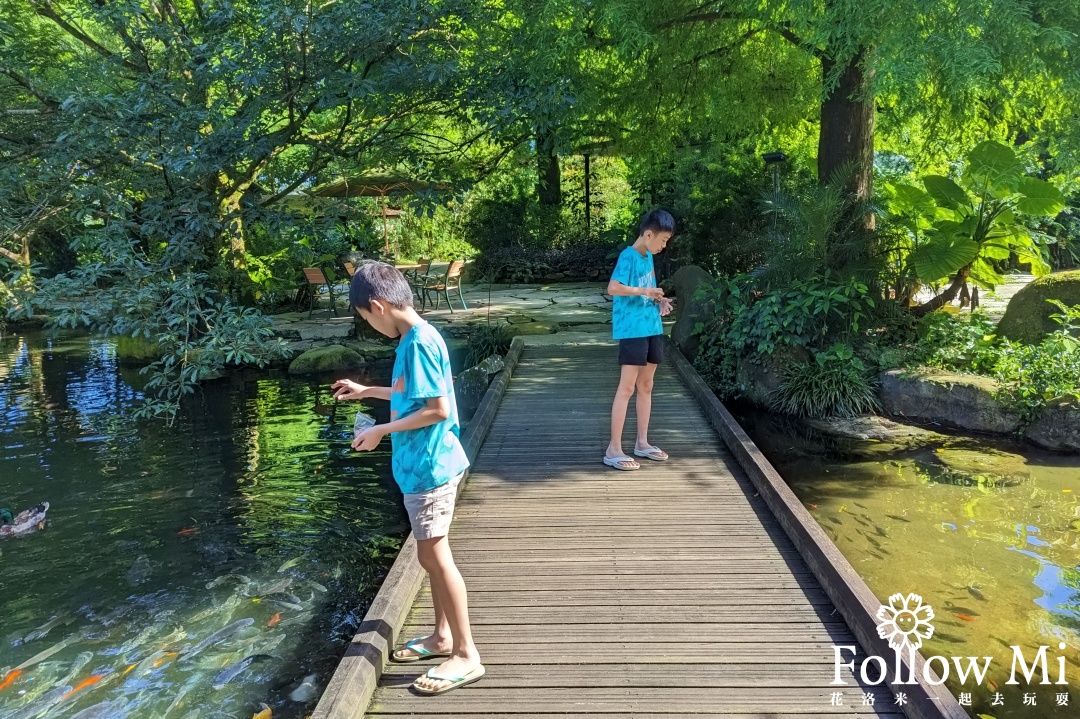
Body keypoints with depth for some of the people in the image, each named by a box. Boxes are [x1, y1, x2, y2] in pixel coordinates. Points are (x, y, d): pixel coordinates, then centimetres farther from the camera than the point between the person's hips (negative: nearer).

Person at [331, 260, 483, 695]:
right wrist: (366, 391, 27)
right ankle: (443, 636, 32)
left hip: (428, 466, -10)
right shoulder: (416, 337, 9)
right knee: (431, 555, 18)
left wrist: (382, 431, -16)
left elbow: (438, 409, -24)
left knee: (435, 556, -3)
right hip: (422, 465, 10)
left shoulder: (418, 342, -21)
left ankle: (466, 655, 8)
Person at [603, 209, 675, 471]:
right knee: (627, 388, -8)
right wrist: (646, 291, -20)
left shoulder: (648, 257, 13)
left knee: (646, 386, 13)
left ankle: (642, 443, 23)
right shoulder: (629, 256, -13)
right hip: (632, 330, -9)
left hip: (652, 329, 9)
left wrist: (659, 300, 4)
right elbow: (613, 288, -27)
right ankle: (613, 450, -3)